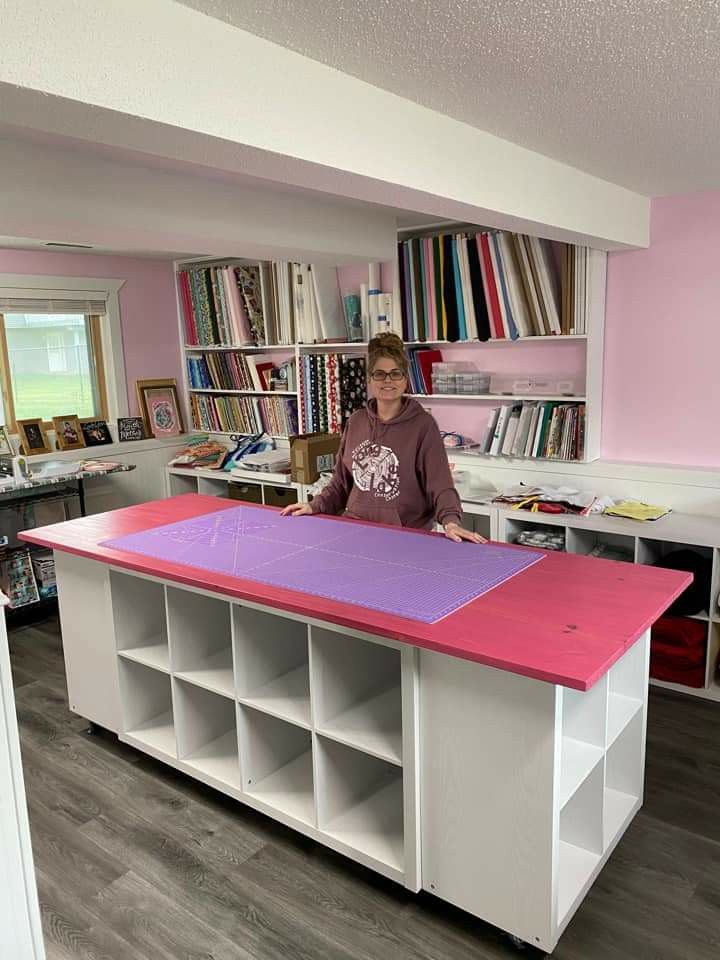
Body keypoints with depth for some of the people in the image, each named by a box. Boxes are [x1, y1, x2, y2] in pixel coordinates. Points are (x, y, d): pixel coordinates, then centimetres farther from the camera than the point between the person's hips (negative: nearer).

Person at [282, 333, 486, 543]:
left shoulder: (423, 425, -5)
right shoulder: (356, 422, 9)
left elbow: (440, 484, -12)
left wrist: (451, 522, -28)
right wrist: (314, 506, 5)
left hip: (406, 536, -2)